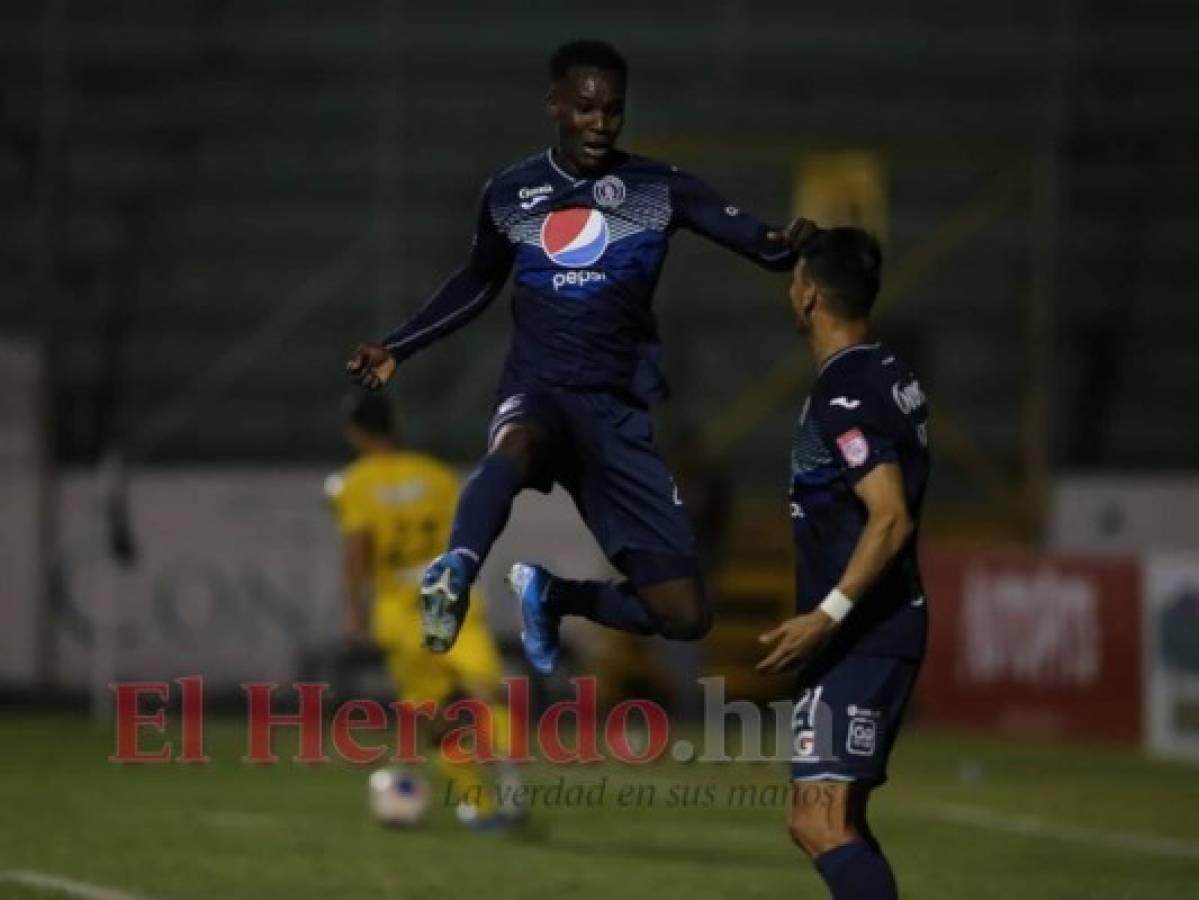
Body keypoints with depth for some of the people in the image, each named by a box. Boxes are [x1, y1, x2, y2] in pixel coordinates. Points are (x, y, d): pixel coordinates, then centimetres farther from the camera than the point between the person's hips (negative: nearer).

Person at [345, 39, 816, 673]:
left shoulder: (660, 189, 1)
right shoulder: (509, 194, 7)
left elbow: (761, 243, -7)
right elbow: (477, 284, 26)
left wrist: (785, 244, -30)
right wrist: (397, 348, 23)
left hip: (619, 413, 1)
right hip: (538, 396, -1)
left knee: (685, 615, -4)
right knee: (520, 442, -43)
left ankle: (549, 594, 20)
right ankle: (457, 571, -61)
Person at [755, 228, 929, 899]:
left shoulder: (845, 395, -16)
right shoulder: (892, 375, 13)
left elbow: (891, 517, -26)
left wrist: (827, 614, -31)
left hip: (860, 636, -10)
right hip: (884, 628, 10)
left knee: (822, 823, -19)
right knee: (833, 822, 15)